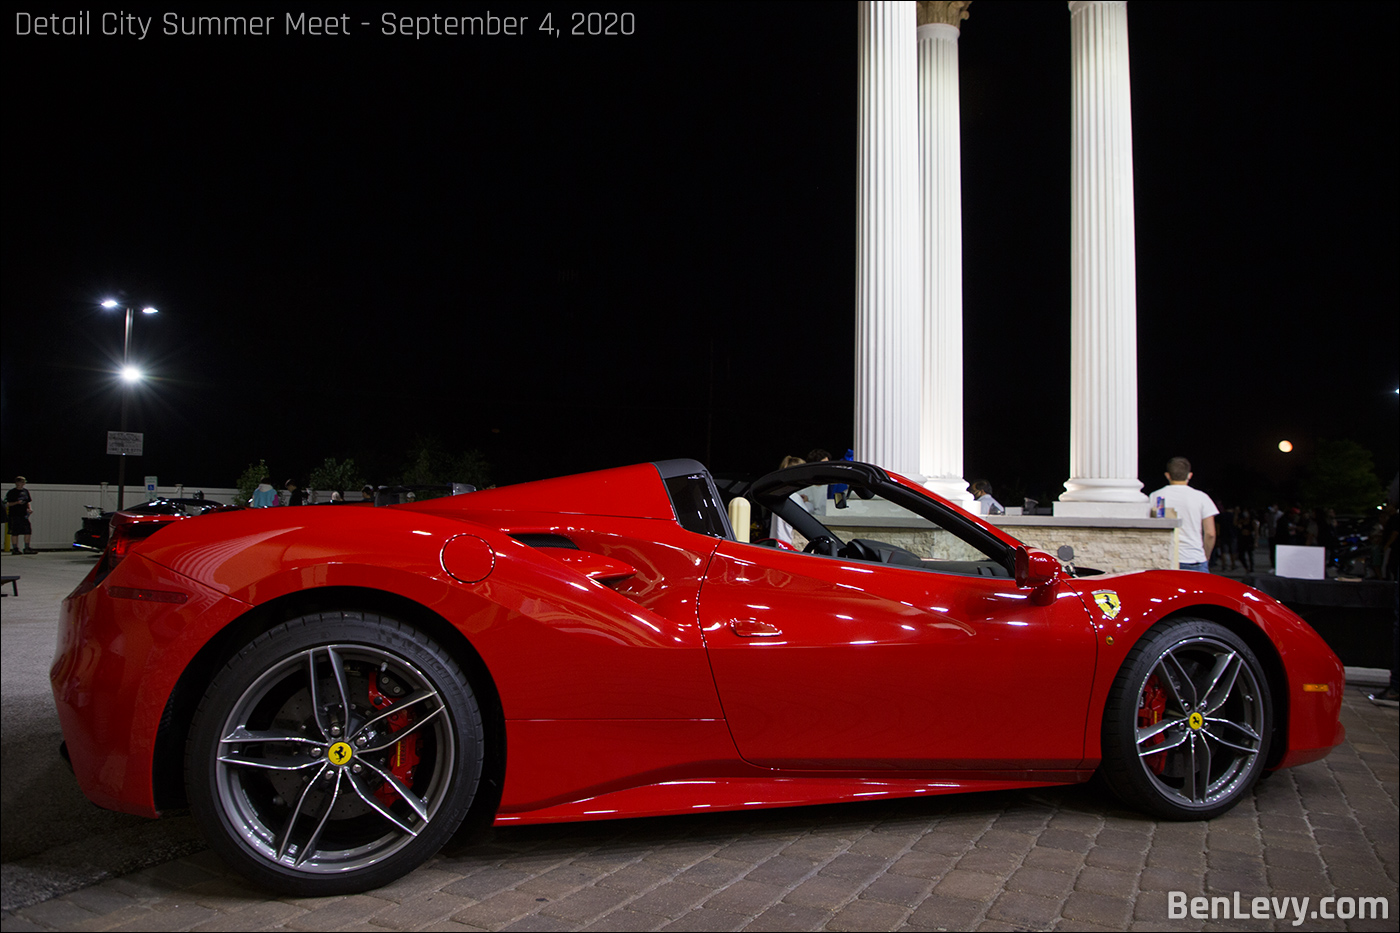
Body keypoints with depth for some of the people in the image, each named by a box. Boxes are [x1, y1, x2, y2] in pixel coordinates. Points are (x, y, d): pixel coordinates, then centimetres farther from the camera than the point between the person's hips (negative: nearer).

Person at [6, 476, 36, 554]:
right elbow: (7, 504, -4)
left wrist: (30, 508, 3)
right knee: (15, 533, -1)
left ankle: (27, 548, 8)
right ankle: (15, 549, 6)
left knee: (28, 531, 1)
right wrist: (17, 502, -19)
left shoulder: (26, 491, 14)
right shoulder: (11, 492, -2)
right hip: (14, 515, -5)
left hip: (24, 515, 5)